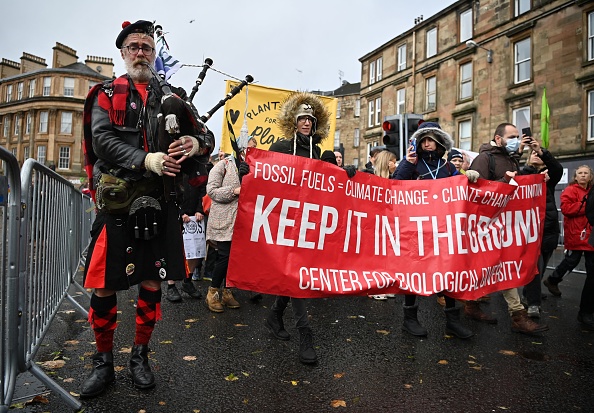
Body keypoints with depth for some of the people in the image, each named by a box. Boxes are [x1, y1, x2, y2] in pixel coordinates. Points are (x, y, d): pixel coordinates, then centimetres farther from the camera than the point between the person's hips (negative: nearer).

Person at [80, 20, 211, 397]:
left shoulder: (173, 96, 17)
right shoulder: (107, 94, 10)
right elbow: (102, 140, -5)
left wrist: (195, 143, -15)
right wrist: (146, 159, -21)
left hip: (159, 204, 2)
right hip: (118, 201, -1)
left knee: (151, 282, 8)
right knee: (104, 285, 3)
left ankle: (140, 356, 27)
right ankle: (104, 362, 24)